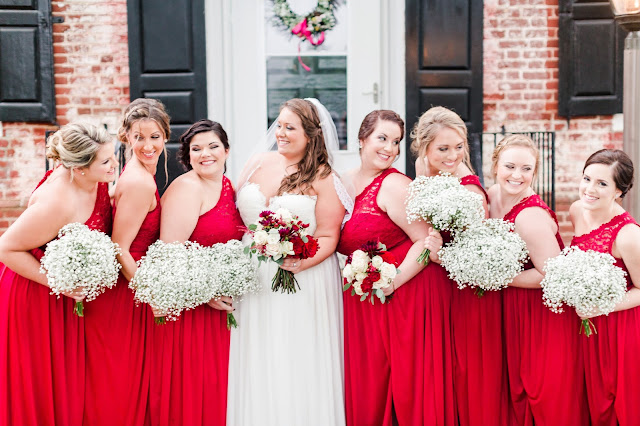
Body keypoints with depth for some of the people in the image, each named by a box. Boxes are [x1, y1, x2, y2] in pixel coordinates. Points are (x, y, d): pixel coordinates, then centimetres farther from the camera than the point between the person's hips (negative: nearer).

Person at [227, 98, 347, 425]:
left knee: (298, 370, 1)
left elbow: (327, 237, -7)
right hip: (254, 280, 4)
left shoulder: (322, 178, -4)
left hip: (303, 284, -4)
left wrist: (299, 262, -23)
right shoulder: (258, 163, 8)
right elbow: (236, 214, 15)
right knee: (257, 370, 6)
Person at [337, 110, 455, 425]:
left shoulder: (393, 186, -14)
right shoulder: (344, 182, 8)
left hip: (406, 293, -7)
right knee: (365, 387, 12)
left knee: (404, 384, 1)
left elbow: (428, 241, -21)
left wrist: (391, 283, -21)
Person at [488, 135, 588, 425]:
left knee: (546, 396, 3)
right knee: (517, 392, 17)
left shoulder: (531, 216, -27)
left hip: (546, 313, -8)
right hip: (513, 313, 8)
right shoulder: (493, 195, -2)